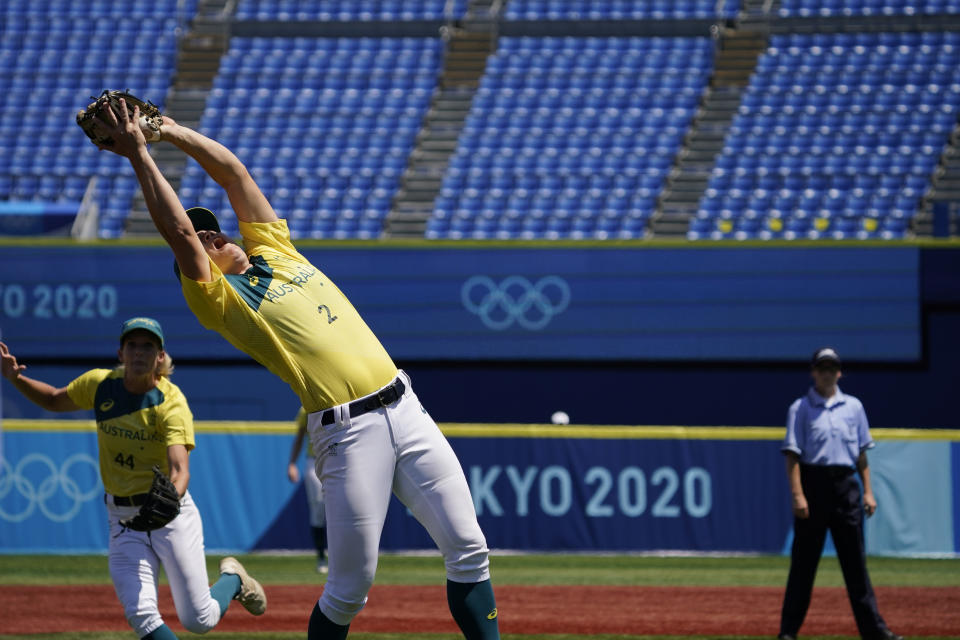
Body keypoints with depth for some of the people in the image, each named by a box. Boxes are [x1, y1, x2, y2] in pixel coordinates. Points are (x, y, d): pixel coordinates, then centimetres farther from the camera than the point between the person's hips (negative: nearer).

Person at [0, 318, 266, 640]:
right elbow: (53, 400, 16)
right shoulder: (100, 384, -3)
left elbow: (180, 470, -29)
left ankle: (232, 579, 32)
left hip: (171, 515, -3)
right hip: (123, 520, 3)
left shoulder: (171, 403, -18)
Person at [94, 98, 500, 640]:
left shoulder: (275, 251, 20)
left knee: (468, 549, 0)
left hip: (404, 407, 6)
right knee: (350, 587, -5)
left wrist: (168, 129, 19)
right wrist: (138, 154, -3)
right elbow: (178, 230, -7)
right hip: (346, 430, -6)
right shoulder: (219, 300, 3)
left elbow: (232, 171, 19)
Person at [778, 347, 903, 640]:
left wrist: (868, 491, 8)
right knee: (803, 561, -1)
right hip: (813, 483, -3)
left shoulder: (853, 407, 13)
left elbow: (861, 452, 15)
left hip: (845, 484, 3)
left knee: (856, 561, 4)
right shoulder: (801, 409, 1)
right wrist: (797, 495, -15)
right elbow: (792, 454, -5)